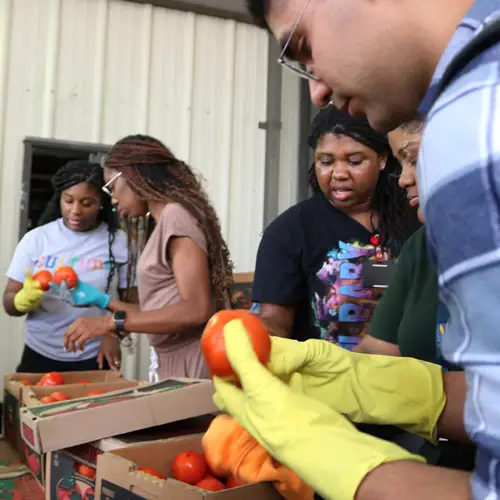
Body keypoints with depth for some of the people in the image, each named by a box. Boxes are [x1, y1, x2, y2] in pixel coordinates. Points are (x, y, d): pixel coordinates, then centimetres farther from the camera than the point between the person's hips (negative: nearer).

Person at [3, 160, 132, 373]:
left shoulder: (120, 242, -5)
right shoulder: (35, 239, -2)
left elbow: (131, 300, 0)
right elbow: (9, 304, -1)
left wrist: (114, 333, -18)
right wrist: (26, 298, -23)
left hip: (95, 359, -1)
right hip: (39, 356, 1)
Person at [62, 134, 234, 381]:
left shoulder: (176, 216, -11)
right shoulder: (166, 222, 14)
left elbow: (197, 310, -21)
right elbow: (164, 310, 12)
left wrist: (110, 322, -20)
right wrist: (104, 301, 22)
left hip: (190, 367, -8)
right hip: (171, 364, 8)